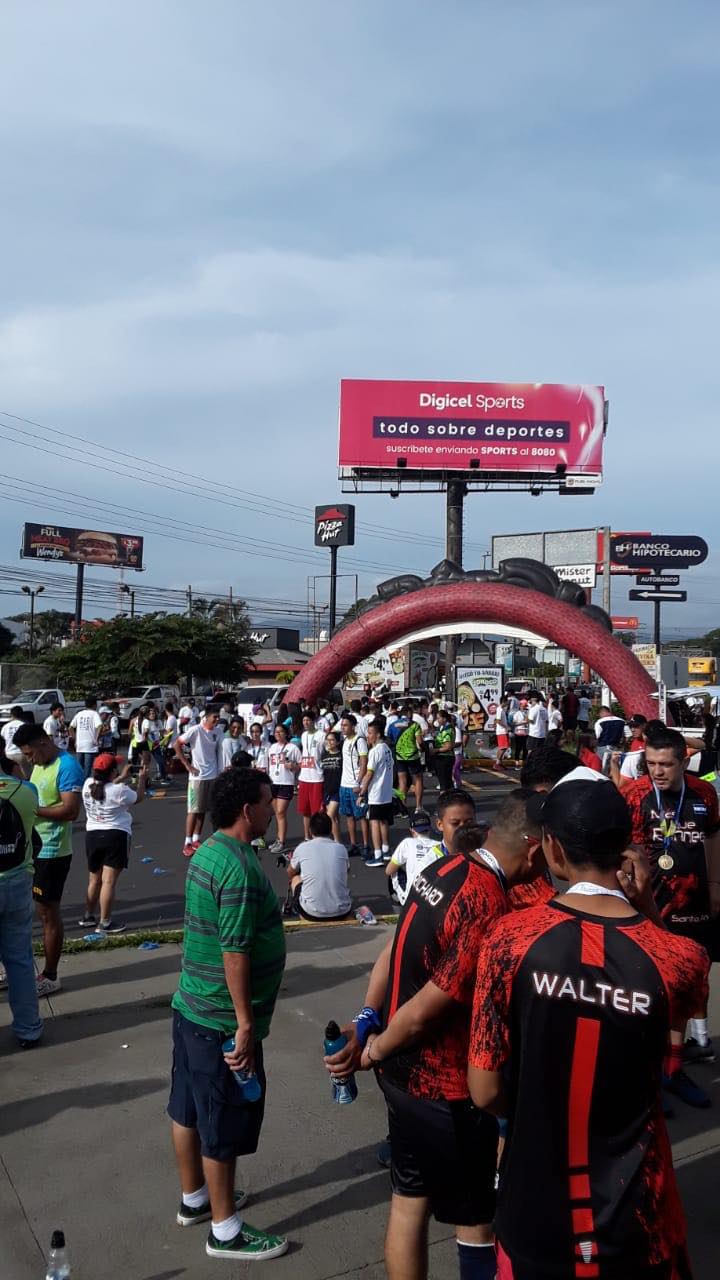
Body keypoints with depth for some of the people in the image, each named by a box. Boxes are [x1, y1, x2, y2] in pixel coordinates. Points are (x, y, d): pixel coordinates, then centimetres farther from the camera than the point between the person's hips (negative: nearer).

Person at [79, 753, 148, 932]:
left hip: (92, 835, 6)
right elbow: (138, 798, 2)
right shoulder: (120, 790, -16)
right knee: (109, 881, -4)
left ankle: (88, 917, 29)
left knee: (94, 880, 20)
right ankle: (105, 923, -1)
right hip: (116, 836, -6)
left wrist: (122, 778, 22)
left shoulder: (88, 784, -2)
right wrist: (142, 779, 16)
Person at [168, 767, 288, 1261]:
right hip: (223, 1022, -9)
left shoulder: (208, 852, 4)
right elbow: (234, 952, -26)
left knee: (190, 1110, 22)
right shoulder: (240, 868, -26)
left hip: (191, 1008, 9)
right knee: (224, 1127, 6)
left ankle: (195, 1198, 40)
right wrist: (246, 1024, -19)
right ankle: (225, 1231, 22)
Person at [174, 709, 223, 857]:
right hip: (197, 776, -5)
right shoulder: (195, 730, -13)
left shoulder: (218, 732, 3)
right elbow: (177, 745, -10)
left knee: (203, 809, 10)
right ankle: (187, 843, 3)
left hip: (213, 776, 5)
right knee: (194, 810, -2)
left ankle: (196, 840, 19)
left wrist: (219, 770, 6)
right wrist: (187, 765, -11)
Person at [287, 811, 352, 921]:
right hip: (342, 913, 2)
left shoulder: (302, 848, -1)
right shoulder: (341, 849, 3)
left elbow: (290, 873, 20)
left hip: (312, 913, -2)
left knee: (295, 878, 27)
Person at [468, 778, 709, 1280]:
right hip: (634, 1219, 0)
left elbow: (486, 1093, -10)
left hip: (535, 1211, 0)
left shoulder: (512, 938, -18)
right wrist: (646, 904, -4)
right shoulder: (679, 958, -18)